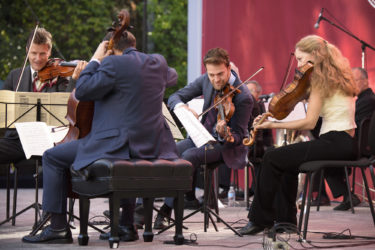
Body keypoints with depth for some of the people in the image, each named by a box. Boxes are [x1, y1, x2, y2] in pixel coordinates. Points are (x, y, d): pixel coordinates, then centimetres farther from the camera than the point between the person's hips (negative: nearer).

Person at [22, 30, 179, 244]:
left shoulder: (113, 64, -12)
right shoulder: (158, 62, 9)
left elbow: (82, 92, -13)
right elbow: (172, 77, 32)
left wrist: (95, 60, -1)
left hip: (117, 143, -7)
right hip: (152, 144, 7)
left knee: (52, 158, 5)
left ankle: (59, 227, 3)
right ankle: (127, 225, 36)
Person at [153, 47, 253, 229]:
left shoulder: (243, 97, -21)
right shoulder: (206, 80, -3)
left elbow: (237, 137, -17)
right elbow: (175, 97, 1)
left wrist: (224, 135, -40)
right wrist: (182, 107, -22)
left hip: (226, 145, -6)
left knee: (189, 156, -31)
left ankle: (166, 209, -21)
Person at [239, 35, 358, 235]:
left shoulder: (321, 78, -11)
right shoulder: (335, 75, 17)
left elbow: (309, 123, -16)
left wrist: (272, 125, -12)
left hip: (335, 142, -10)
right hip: (346, 144, 10)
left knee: (272, 159, -8)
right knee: (287, 160, 25)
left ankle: (259, 219, 1)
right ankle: (286, 219, 24)